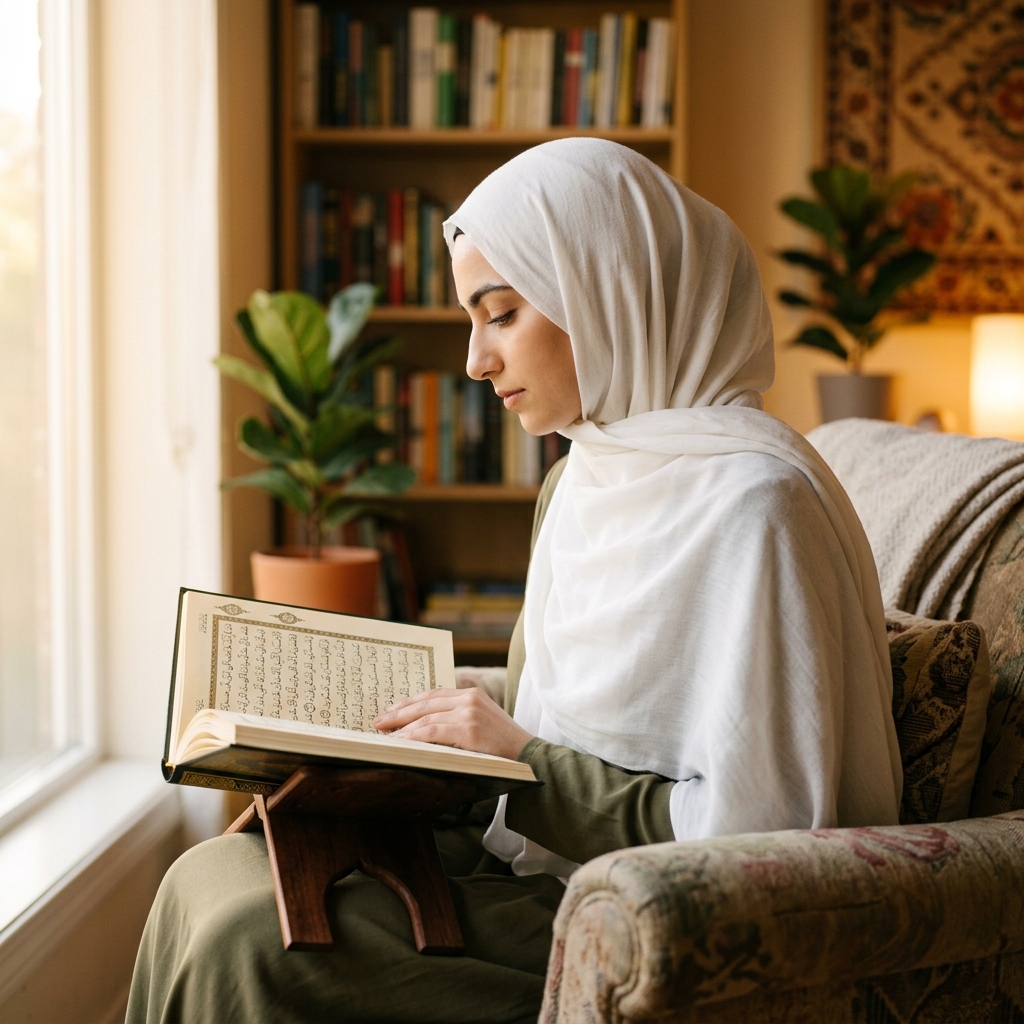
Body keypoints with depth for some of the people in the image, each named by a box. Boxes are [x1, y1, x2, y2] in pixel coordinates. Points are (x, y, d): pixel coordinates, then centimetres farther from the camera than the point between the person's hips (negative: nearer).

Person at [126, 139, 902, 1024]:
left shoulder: (751, 500, -18)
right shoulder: (581, 482, 12)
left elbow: (760, 834, -21)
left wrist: (526, 762, -16)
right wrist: (440, 751, -1)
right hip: (543, 872, 8)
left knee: (245, 939, -20)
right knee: (220, 878, -7)